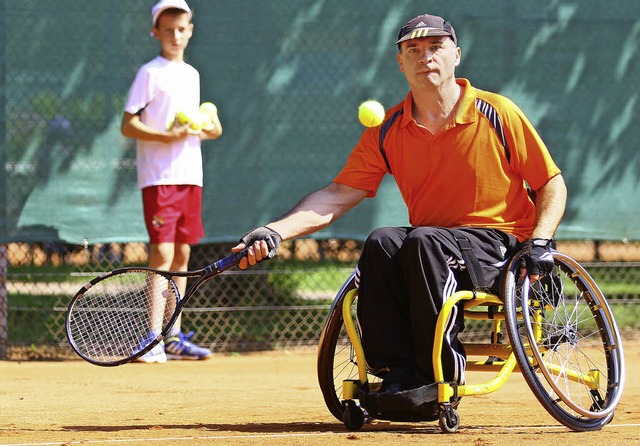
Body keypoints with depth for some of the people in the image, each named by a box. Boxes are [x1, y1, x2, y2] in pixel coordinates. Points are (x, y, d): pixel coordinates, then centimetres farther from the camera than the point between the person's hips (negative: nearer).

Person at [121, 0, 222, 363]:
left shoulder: (192, 74, 16)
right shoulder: (151, 73, -4)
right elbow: (129, 125, -10)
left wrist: (207, 129, 4)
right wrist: (169, 135, -22)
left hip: (191, 176, 7)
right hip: (159, 177, -7)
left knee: (183, 254, 9)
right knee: (162, 254, -13)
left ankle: (174, 338, 15)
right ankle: (154, 338, -15)